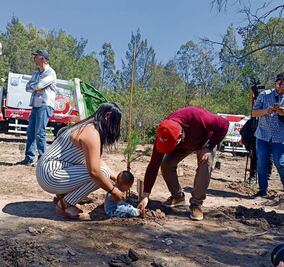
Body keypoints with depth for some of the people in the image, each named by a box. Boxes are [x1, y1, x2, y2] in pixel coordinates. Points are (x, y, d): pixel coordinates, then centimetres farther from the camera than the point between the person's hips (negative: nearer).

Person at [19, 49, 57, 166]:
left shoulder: (50, 73, -4)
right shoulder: (36, 73, 21)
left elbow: (39, 85, -16)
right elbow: (28, 87, 13)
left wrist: (33, 86, 5)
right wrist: (36, 87, -6)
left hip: (45, 105, -8)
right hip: (35, 105, 8)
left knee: (39, 133, -12)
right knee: (30, 132, 4)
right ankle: (29, 158, 8)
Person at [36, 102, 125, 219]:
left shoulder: (87, 127, 12)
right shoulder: (92, 133, -19)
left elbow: (96, 161, 20)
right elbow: (94, 171, -25)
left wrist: (115, 177, 17)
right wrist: (113, 191, -13)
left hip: (48, 171, 10)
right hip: (51, 175, -10)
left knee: (101, 169, 13)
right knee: (101, 173, -16)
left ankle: (62, 195, 13)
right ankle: (65, 204, -5)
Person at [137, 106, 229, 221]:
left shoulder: (198, 118, -46)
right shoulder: (163, 136, -34)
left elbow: (224, 124, -28)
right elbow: (153, 165, -29)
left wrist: (208, 148, -32)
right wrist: (145, 195, -32)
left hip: (206, 140, -2)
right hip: (184, 144, 3)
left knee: (205, 165, -26)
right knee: (166, 164, -14)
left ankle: (196, 203, -10)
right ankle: (177, 196, 9)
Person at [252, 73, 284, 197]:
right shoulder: (264, 95, 3)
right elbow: (254, 112, 1)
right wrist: (265, 111, -18)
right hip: (262, 135, 2)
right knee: (261, 163, 4)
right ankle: (262, 189, 16)